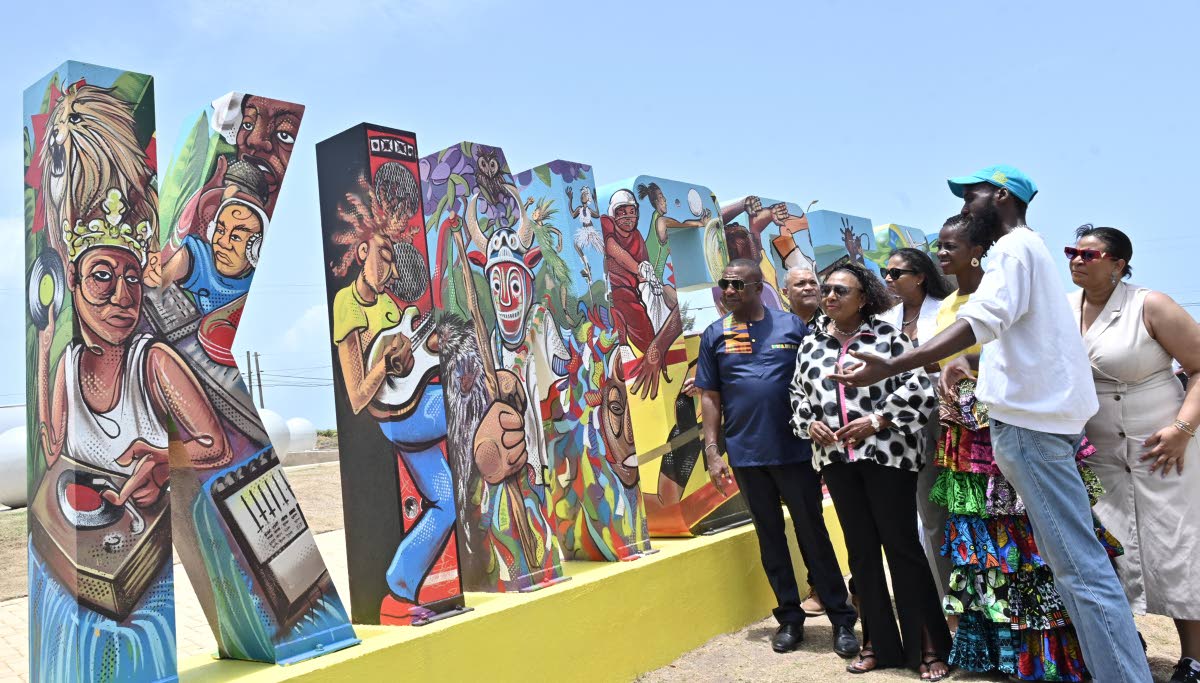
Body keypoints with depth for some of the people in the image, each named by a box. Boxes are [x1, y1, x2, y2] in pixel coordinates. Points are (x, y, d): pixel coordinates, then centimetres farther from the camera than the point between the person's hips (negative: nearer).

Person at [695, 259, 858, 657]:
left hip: (794, 451, -2)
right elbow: (710, 397, 6)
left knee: (813, 534, 4)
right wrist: (712, 453, 0)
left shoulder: (792, 326, 2)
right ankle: (790, 618, 24)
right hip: (746, 456, 2)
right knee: (770, 536, 11)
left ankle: (842, 620, 16)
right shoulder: (715, 335, 6)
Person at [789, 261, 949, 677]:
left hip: (887, 454, -4)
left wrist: (875, 422, -16)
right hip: (836, 459, 5)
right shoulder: (811, 345, 11)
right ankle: (878, 643, 24)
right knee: (861, 550, 12)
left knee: (902, 546, 0)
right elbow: (798, 396, 17)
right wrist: (810, 424, -1)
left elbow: (919, 390, -8)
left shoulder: (887, 336, -3)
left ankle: (929, 646, 14)